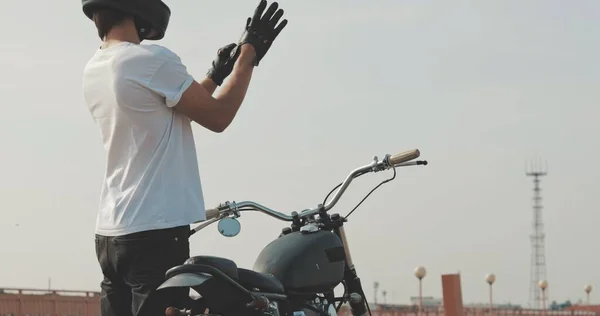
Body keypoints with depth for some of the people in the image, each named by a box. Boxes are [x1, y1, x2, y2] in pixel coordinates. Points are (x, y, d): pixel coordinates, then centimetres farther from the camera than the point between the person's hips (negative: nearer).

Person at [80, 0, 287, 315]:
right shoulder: (151, 60, -14)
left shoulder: (94, 71, 12)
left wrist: (216, 74, 27)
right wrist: (249, 54, 2)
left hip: (110, 233, 9)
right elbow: (217, 117, -6)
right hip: (155, 232, -9)